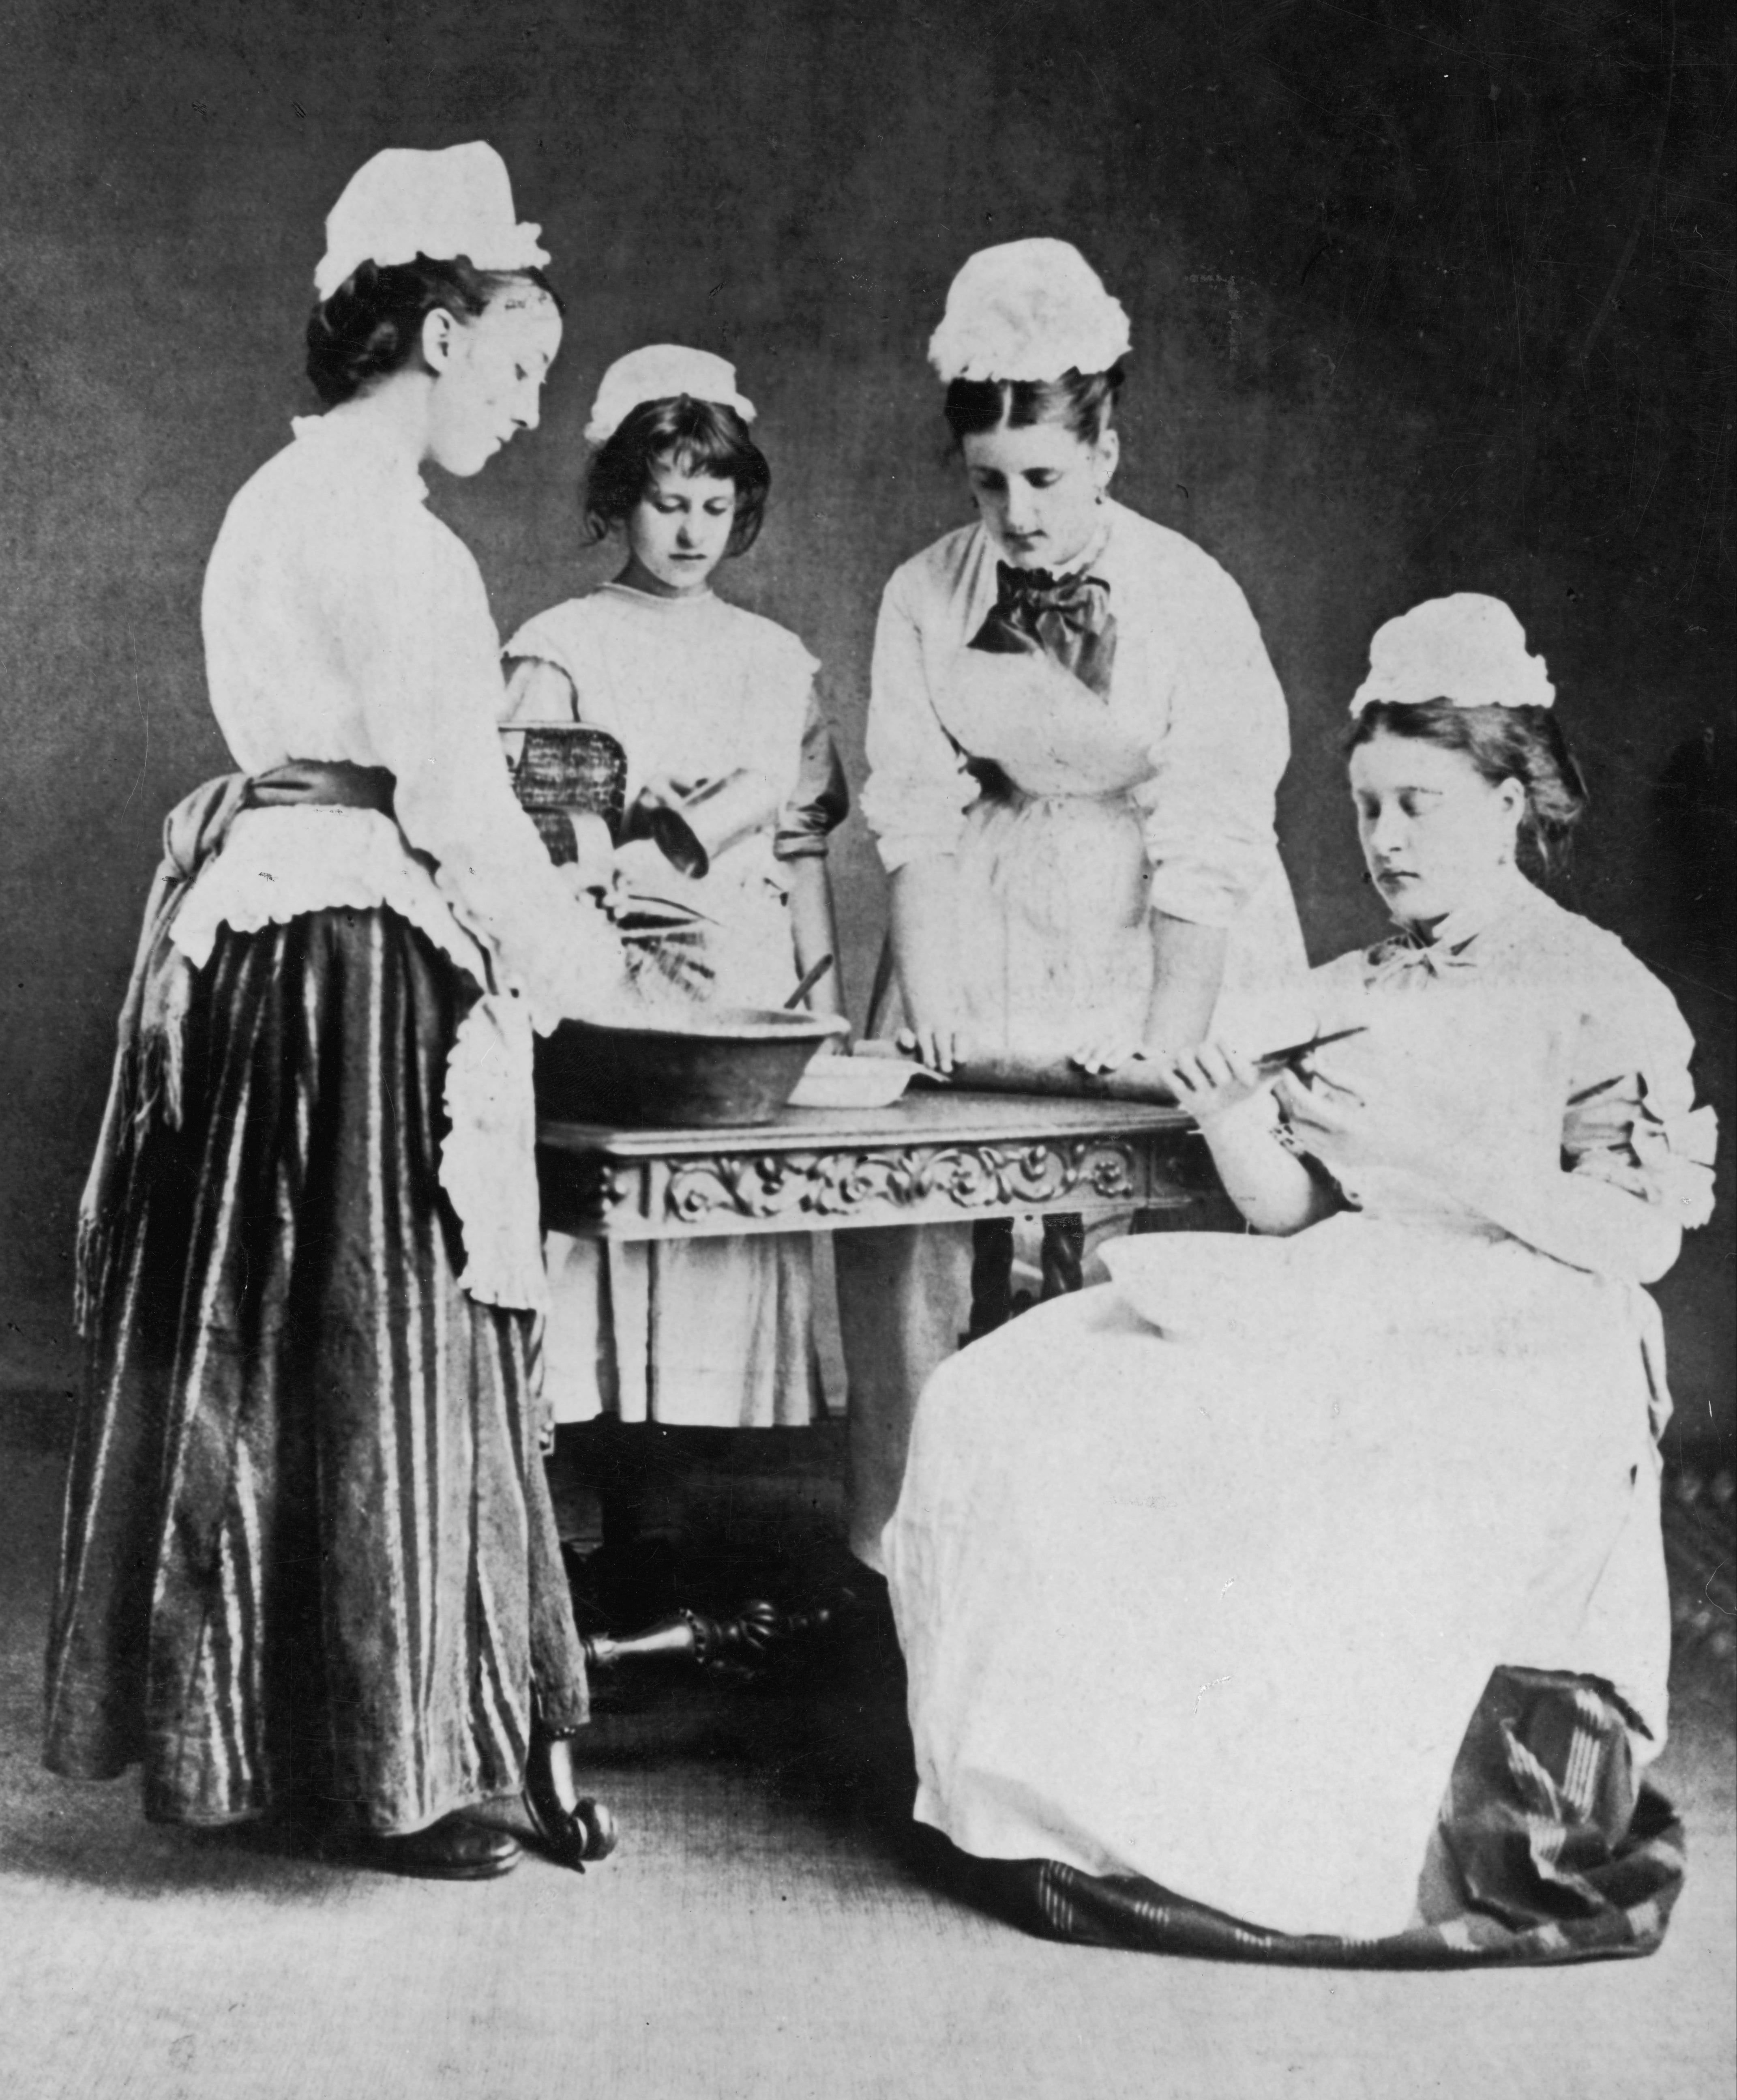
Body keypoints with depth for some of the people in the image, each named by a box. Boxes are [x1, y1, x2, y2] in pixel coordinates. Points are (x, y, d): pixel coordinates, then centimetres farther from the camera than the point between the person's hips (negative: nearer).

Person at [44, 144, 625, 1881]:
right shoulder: (375, 519, -15)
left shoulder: (289, 497, 16)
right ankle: (377, 1766, 12)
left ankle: (255, 1728, 27)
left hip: (263, 941, 10)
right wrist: (568, 951, -1)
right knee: (374, 1364, 0)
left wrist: (537, 925, 16)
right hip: (358, 967, -10)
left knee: (284, 1363, 15)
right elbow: (447, 792, -17)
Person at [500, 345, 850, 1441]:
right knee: (614, 1218, -7)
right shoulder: (560, 647, 3)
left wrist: (832, 1018, 9)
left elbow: (806, 853, 14)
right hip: (605, 989, -3)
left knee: (737, 1255, 1)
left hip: (753, 980, 3)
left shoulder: (777, 660, 13)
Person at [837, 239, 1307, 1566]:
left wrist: (1165, 1052, -23)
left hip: (1175, 958, -2)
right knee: (896, 1201, -10)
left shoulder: (1192, 602, -11)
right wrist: (931, 1004, -16)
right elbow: (918, 819, -4)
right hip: (995, 929, 3)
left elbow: (1206, 851, -16)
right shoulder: (926, 599, -2)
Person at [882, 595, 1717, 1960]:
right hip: (1344, 1328, 6)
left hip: (1523, 1351, -5)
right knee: (1010, 1411, -17)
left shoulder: (1602, 995, 2)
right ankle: (1118, 1799, -12)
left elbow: (1643, 1237, -8)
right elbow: (1295, 1218, 14)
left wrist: (1422, 1152, -15)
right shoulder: (1344, 1002, 18)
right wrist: (1238, 1131, -8)